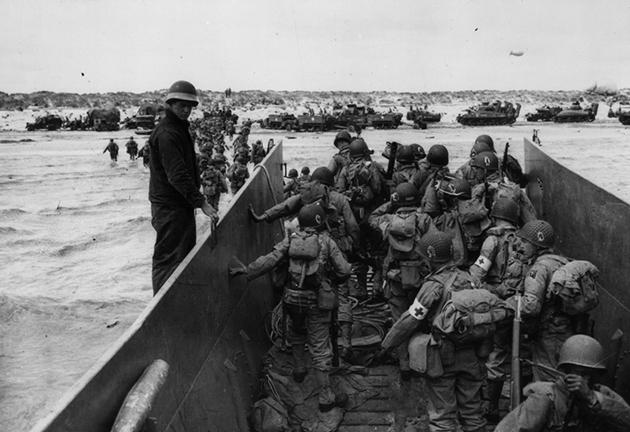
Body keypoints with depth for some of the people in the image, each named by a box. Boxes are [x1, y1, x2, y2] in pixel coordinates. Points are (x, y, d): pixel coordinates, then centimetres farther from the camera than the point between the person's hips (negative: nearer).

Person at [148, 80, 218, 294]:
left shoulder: (180, 128, 16)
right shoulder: (166, 133, -18)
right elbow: (177, 174, -25)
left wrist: (195, 199, 18)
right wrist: (200, 202, -26)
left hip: (182, 203, 10)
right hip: (169, 206, -10)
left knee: (186, 256, 18)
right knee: (169, 259, -4)